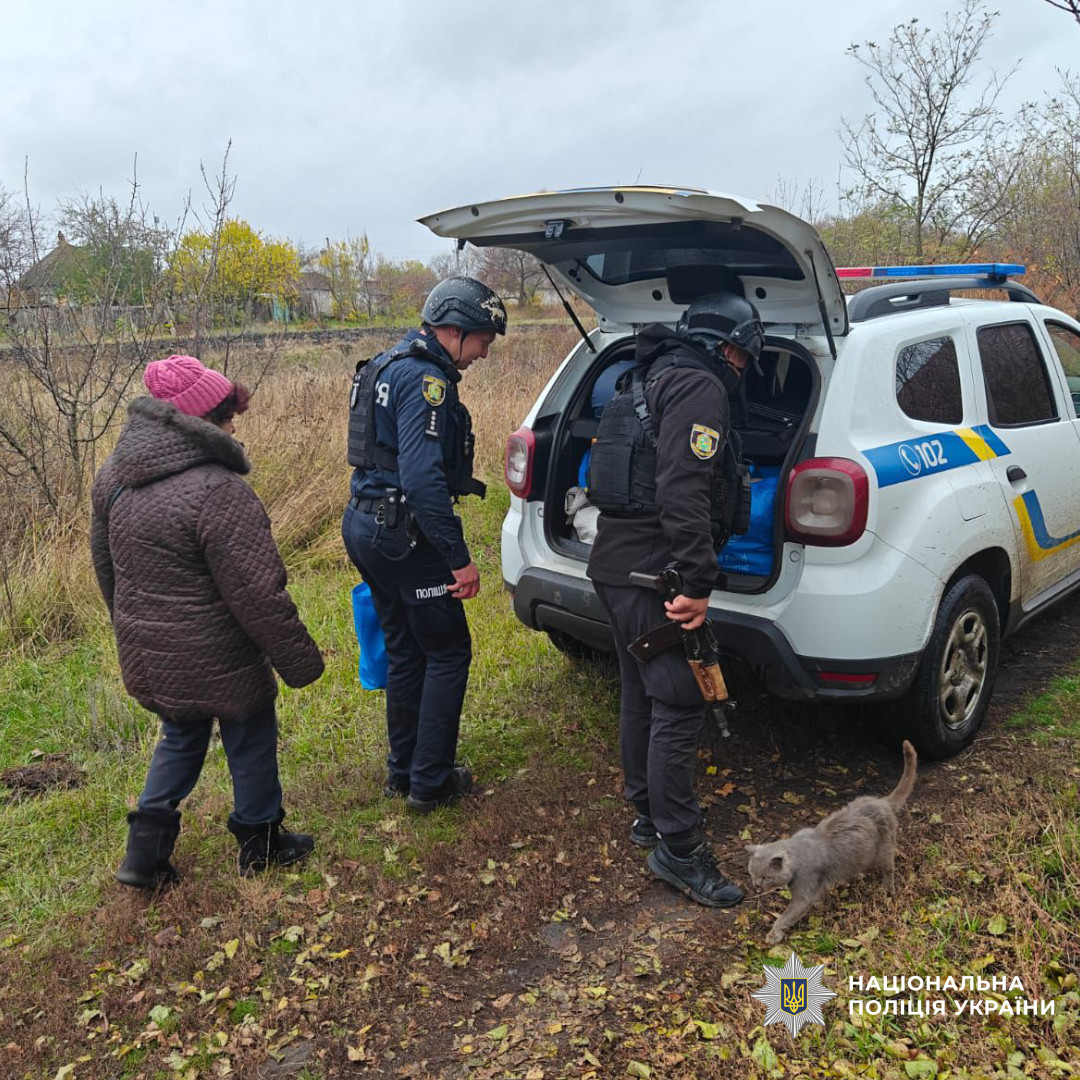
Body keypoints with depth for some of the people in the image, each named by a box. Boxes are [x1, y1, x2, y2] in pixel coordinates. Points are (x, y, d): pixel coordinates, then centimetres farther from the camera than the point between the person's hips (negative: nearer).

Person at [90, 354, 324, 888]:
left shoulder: (113, 474, 0)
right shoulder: (217, 491, -27)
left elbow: (105, 563, 13)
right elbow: (256, 595, -25)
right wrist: (299, 659, -13)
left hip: (145, 656, 7)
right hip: (214, 661, -7)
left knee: (181, 738, 28)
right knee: (250, 742, 16)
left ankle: (145, 850, 29)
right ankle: (259, 840, 35)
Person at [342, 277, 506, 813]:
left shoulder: (388, 366, 15)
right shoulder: (426, 378, -18)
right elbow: (423, 478, -27)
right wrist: (460, 558, -24)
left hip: (366, 526, 10)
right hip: (403, 536, -10)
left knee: (404, 651, 19)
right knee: (448, 652, 4)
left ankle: (402, 770, 30)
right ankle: (430, 782, 13)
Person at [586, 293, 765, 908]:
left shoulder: (654, 378, 20)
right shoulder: (700, 386, -12)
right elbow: (684, 490, -25)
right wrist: (699, 584, -25)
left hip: (617, 563, 11)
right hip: (653, 572, -11)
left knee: (643, 694, 18)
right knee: (680, 705, -5)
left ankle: (649, 814, 32)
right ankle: (678, 849, 3)